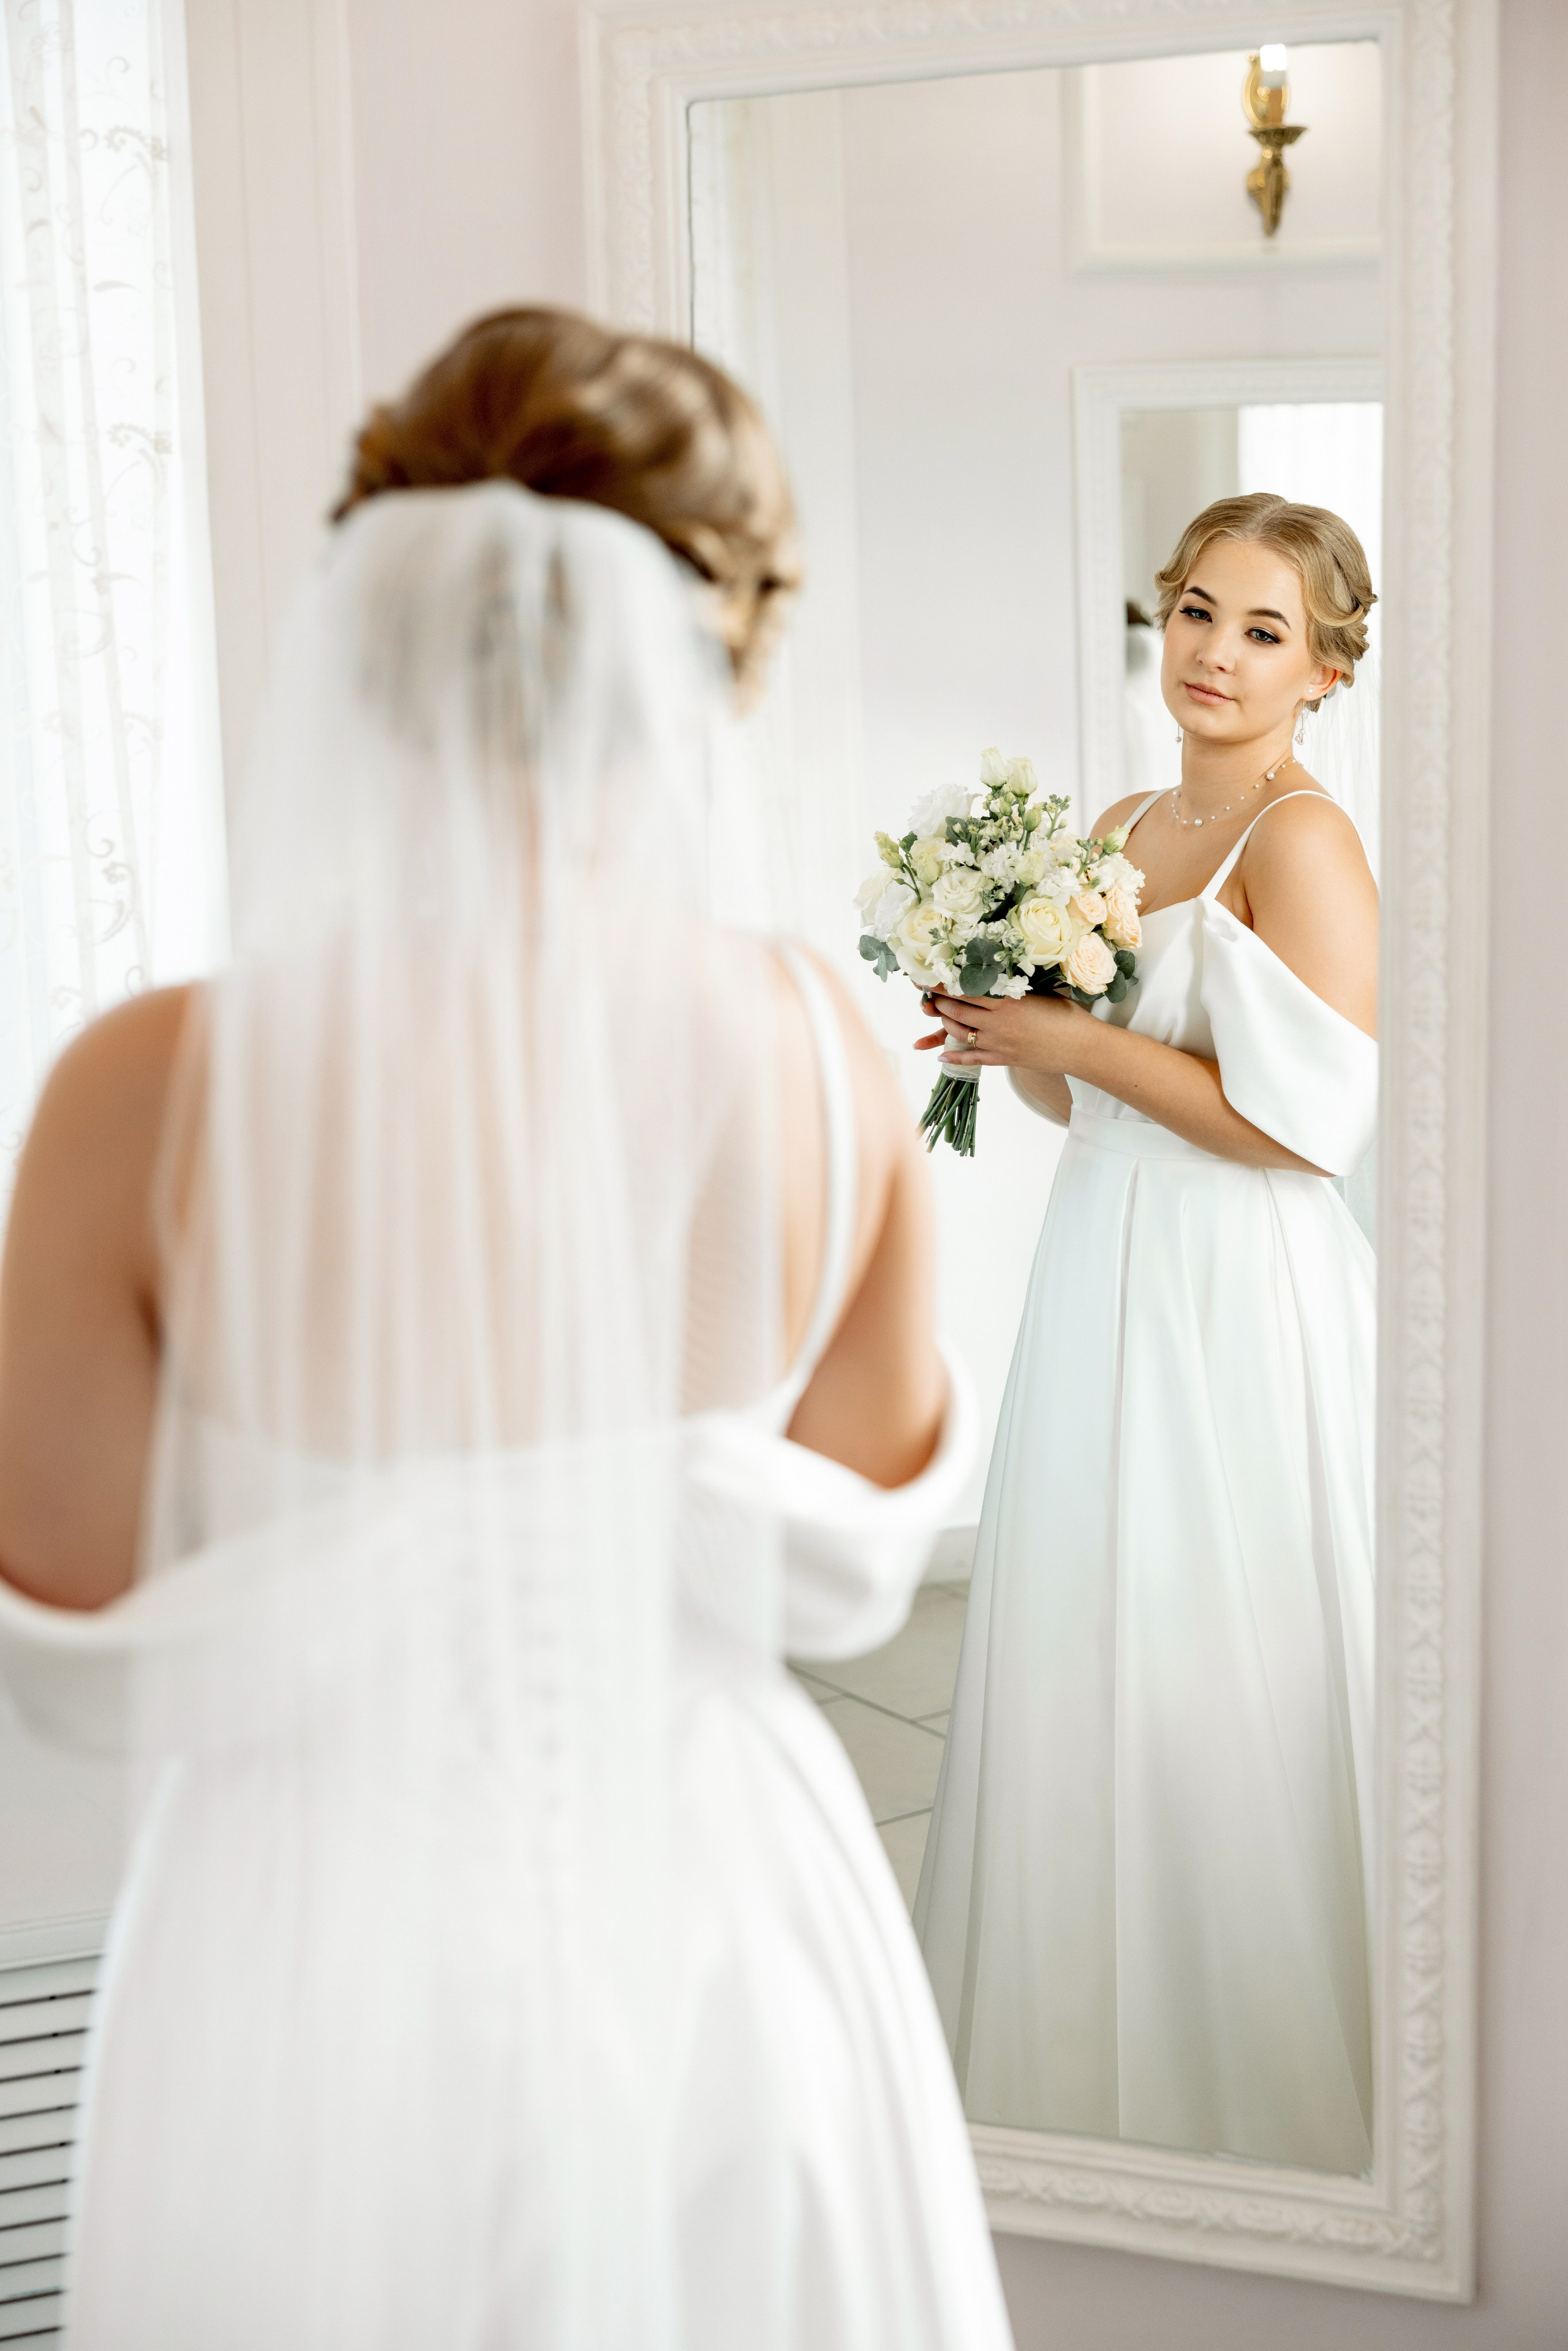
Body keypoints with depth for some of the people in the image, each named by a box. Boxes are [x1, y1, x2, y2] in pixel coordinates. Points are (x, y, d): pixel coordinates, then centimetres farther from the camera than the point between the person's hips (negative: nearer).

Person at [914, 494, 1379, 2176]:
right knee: (1086, 1671, 14)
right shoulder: (1121, 830, 13)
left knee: (1214, 1694, -1)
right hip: (1104, 1284, 8)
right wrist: (1009, 1038, 0)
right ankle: (1093, 2054, 30)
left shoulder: (1302, 840, -12)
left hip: (1241, 1308, -8)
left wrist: (1074, 1039, -15)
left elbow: (1304, 1121, -20)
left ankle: (1257, 2087, 17)